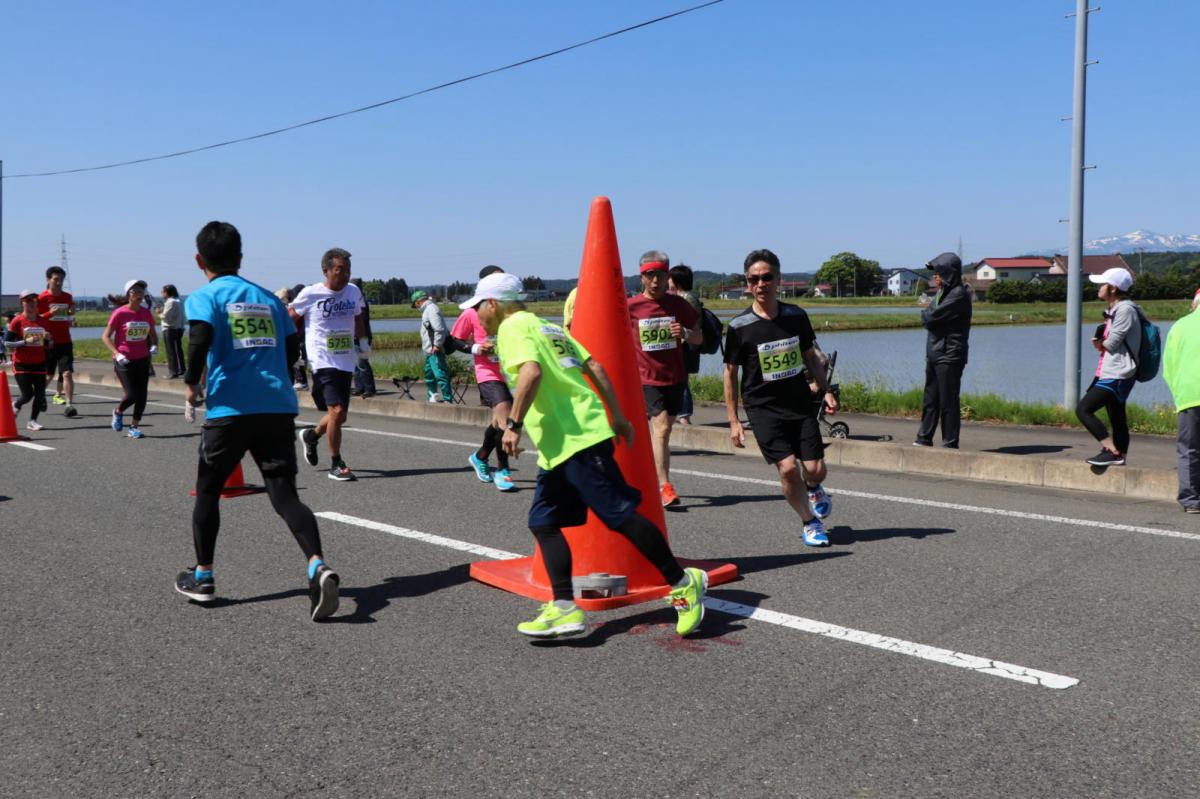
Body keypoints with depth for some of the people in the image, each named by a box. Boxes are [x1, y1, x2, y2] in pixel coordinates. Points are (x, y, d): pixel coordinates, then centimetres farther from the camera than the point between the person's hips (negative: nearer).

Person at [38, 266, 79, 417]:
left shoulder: (68, 297, 8)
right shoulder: (42, 298, -5)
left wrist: (72, 313, -3)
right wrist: (50, 313, -21)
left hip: (65, 342, 2)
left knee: (67, 373, -11)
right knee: (48, 374, 11)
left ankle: (69, 405, -16)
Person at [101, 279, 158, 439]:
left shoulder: (146, 313, 3)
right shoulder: (120, 313, -10)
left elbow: (153, 334, 17)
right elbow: (105, 336, -6)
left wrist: (154, 346, -3)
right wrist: (117, 353, -17)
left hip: (143, 359, 4)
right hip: (124, 360, -4)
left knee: (142, 395, 1)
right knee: (132, 394, -10)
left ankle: (134, 427, 14)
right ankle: (118, 412, 22)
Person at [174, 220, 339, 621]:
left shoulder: (205, 296, 2)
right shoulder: (268, 297, 17)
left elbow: (201, 336, -17)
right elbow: (292, 347, 14)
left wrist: (191, 381, -3)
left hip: (230, 408, -3)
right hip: (279, 407, 3)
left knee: (208, 490, 17)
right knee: (285, 494, 0)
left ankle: (202, 576, 26)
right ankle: (318, 566, -23)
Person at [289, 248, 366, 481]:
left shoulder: (354, 292, 6)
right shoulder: (310, 294, -8)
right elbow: (290, 319, 4)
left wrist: (362, 341, 12)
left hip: (346, 363, 6)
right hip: (323, 362, -6)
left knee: (339, 416, 12)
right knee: (337, 411, -16)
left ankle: (311, 435, 43)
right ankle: (336, 464, -3)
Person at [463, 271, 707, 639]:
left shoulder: (512, 328, -5)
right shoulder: (546, 327, 22)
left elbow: (531, 372, -25)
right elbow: (595, 368, 17)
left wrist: (513, 424, -21)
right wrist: (618, 416, 19)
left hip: (574, 440, -10)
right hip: (560, 446, 10)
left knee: (619, 515, -6)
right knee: (543, 521, 9)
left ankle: (683, 583, 3)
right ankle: (564, 608, 7)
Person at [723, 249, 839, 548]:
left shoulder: (796, 316, 2)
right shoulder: (739, 327, -7)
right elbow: (730, 373, -1)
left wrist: (826, 391, 6)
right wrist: (733, 421, -3)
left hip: (800, 403, 3)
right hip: (763, 408, -3)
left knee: (815, 469, -4)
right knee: (788, 468, -14)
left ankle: (812, 489, 36)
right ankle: (809, 523, 11)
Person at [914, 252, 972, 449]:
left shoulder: (959, 295, -14)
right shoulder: (942, 293, 17)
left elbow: (931, 317, -18)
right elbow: (927, 318, 14)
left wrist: (926, 315, 1)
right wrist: (929, 316, -5)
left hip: (949, 356, -9)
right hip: (934, 354, 9)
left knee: (948, 401, -4)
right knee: (930, 399, 13)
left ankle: (950, 444, 2)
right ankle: (924, 439, 20)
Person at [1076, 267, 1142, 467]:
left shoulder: (1125, 309, -14)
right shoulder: (1114, 310, 17)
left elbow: (1111, 343, -18)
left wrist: (1100, 343, 3)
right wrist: (1099, 342, -5)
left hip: (1117, 375, -10)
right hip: (1111, 373, 10)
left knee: (1083, 409, -15)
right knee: (1117, 419, 12)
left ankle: (1112, 451, -13)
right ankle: (1119, 456, 17)